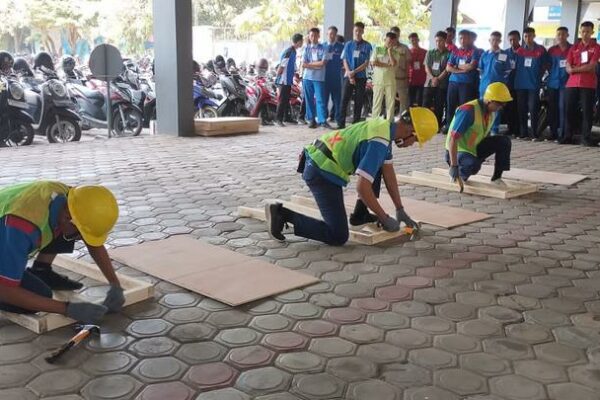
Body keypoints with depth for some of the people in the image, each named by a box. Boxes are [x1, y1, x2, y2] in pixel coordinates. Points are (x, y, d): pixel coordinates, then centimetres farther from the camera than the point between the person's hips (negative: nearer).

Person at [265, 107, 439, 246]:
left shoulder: (385, 126, 8)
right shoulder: (379, 143, -22)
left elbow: (388, 173, 15)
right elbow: (362, 187, -25)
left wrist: (400, 210, 17)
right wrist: (385, 219, -12)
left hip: (320, 161, 10)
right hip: (322, 174, -10)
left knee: (377, 166, 18)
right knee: (338, 237, -8)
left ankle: (360, 215, 23)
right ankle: (282, 215, -6)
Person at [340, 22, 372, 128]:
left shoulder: (367, 46, 2)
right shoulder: (348, 45, 8)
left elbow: (366, 63, -2)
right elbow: (345, 61, 5)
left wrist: (354, 72, -12)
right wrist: (350, 74, -9)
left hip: (361, 77, -1)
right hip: (348, 76, 1)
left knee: (359, 102, 1)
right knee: (344, 100, -5)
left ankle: (356, 123, 7)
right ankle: (342, 123, -3)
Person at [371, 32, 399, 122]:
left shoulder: (395, 52, 10)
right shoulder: (377, 49, 8)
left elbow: (394, 63, -8)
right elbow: (373, 63, -5)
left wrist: (390, 51, -6)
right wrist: (387, 65, -5)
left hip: (390, 81, 1)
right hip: (378, 80, -1)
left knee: (391, 103, 0)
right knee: (377, 102, 0)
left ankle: (389, 122, 4)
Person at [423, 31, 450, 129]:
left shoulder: (448, 54, 0)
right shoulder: (430, 53, 10)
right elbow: (427, 67, 3)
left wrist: (438, 79, -14)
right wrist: (433, 78, -13)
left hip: (442, 84, -2)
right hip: (429, 83, 3)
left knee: (439, 107, 1)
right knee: (425, 105, 0)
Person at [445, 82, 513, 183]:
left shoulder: (493, 112, -1)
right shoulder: (468, 111, -26)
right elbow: (453, 138, -31)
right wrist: (454, 166, -33)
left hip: (475, 148, 8)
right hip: (458, 150, -8)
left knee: (504, 141, -7)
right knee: (473, 166, -38)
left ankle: (497, 177, 0)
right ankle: (460, 173, -5)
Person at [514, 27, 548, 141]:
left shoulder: (541, 50, 1)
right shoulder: (519, 50, 7)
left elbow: (545, 65, 7)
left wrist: (538, 75, 1)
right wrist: (519, 76, 6)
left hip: (534, 84, -3)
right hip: (520, 84, 3)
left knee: (533, 109, -6)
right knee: (522, 110, 6)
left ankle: (534, 134, -3)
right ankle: (523, 133, 13)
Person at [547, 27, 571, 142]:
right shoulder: (551, 50, 11)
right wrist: (551, 74, 5)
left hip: (566, 83, -4)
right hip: (553, 83, 4)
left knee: (562, 108, -8)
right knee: (552, 108, 6)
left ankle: (562, 134, -6)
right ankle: (553, 133, 14)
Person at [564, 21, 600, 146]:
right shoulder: (574, 48, 14)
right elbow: (568, 68, 6)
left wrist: (575, 69, -6)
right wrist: (584, 68, -10)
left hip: (588, 84, -3)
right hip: (572, 83, 3)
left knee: (587, 111, -3)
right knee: (570, 110, 3)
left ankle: (586, 137, -1)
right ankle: (568, 136, 9)